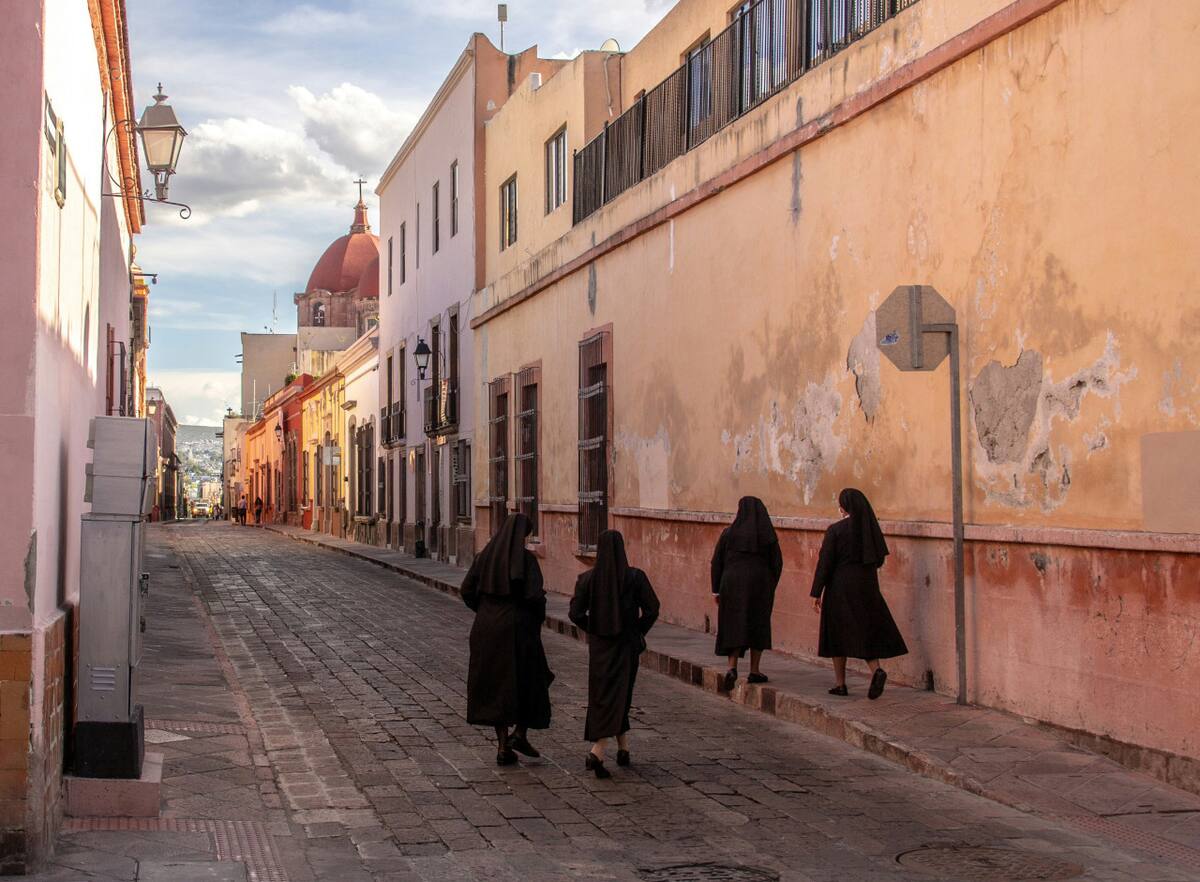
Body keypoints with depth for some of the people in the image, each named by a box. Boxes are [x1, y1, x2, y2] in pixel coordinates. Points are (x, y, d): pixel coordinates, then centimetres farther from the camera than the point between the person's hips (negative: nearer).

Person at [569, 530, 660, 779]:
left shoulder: (587, 578, -6)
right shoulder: (635, 577, -8)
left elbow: (575, 613, -7)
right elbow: (652, 609, -9)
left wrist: (592, 630, 10)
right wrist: (639, 632, 6)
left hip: (599, 644, 1)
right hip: (626, 645, -1)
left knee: (601, 695, 15)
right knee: (619, 694, 3)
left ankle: (623, 748, 20)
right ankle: (597, 752, -12)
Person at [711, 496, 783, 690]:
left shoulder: (730, 532, -2)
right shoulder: (768, 535, -1)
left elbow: (717, 561, -1)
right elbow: (777, 563, 1)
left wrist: (716, 589, 6)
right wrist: (770, 587, 13)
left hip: (732, 584, 0)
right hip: (759, 586, 0)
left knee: (734, 625, 7)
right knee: (757, 626, 11)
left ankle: (732, 668, -9)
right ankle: (754, 670, 12)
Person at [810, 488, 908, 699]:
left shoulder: (835, 530, -12)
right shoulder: (871, 527, 1)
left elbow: (824, 563, -11)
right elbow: (879, 559, 8)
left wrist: (816, 593, -6)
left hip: (841, 588, -4)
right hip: (868, 587, 4)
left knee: (838, 633, 8)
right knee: (867, 631, 12)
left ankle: (840, 683, 13)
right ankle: (876, 670, -14)